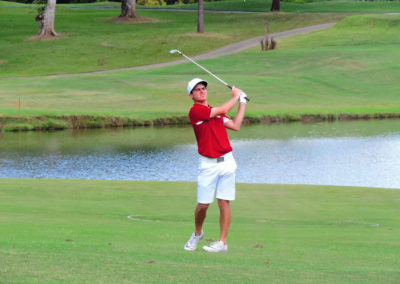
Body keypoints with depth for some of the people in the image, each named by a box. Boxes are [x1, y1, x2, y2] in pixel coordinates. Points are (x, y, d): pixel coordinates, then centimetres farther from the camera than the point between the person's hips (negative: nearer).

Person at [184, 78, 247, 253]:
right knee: (203, 204, -3)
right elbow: (223, 110, -10)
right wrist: (236, 96, 6)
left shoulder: (215, 111, 17)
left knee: (224, 202, -1)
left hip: (226, 161, 5)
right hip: (208, 164, -5)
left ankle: (222, 242, 0)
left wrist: (242, 103, 15)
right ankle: (197, 234, 24)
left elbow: (235, 126, 13)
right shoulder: (195, 111, -7)